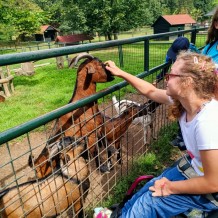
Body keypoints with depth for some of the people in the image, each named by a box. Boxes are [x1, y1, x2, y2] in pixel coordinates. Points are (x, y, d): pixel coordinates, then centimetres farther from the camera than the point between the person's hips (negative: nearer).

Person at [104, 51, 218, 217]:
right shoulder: (184, 98, -12)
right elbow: (150, 91, 4)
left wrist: (171, 187, -16)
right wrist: (120, 73, 7)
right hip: (193, 167, 7)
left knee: (149, 201, -3)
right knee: (148, 191, 11)